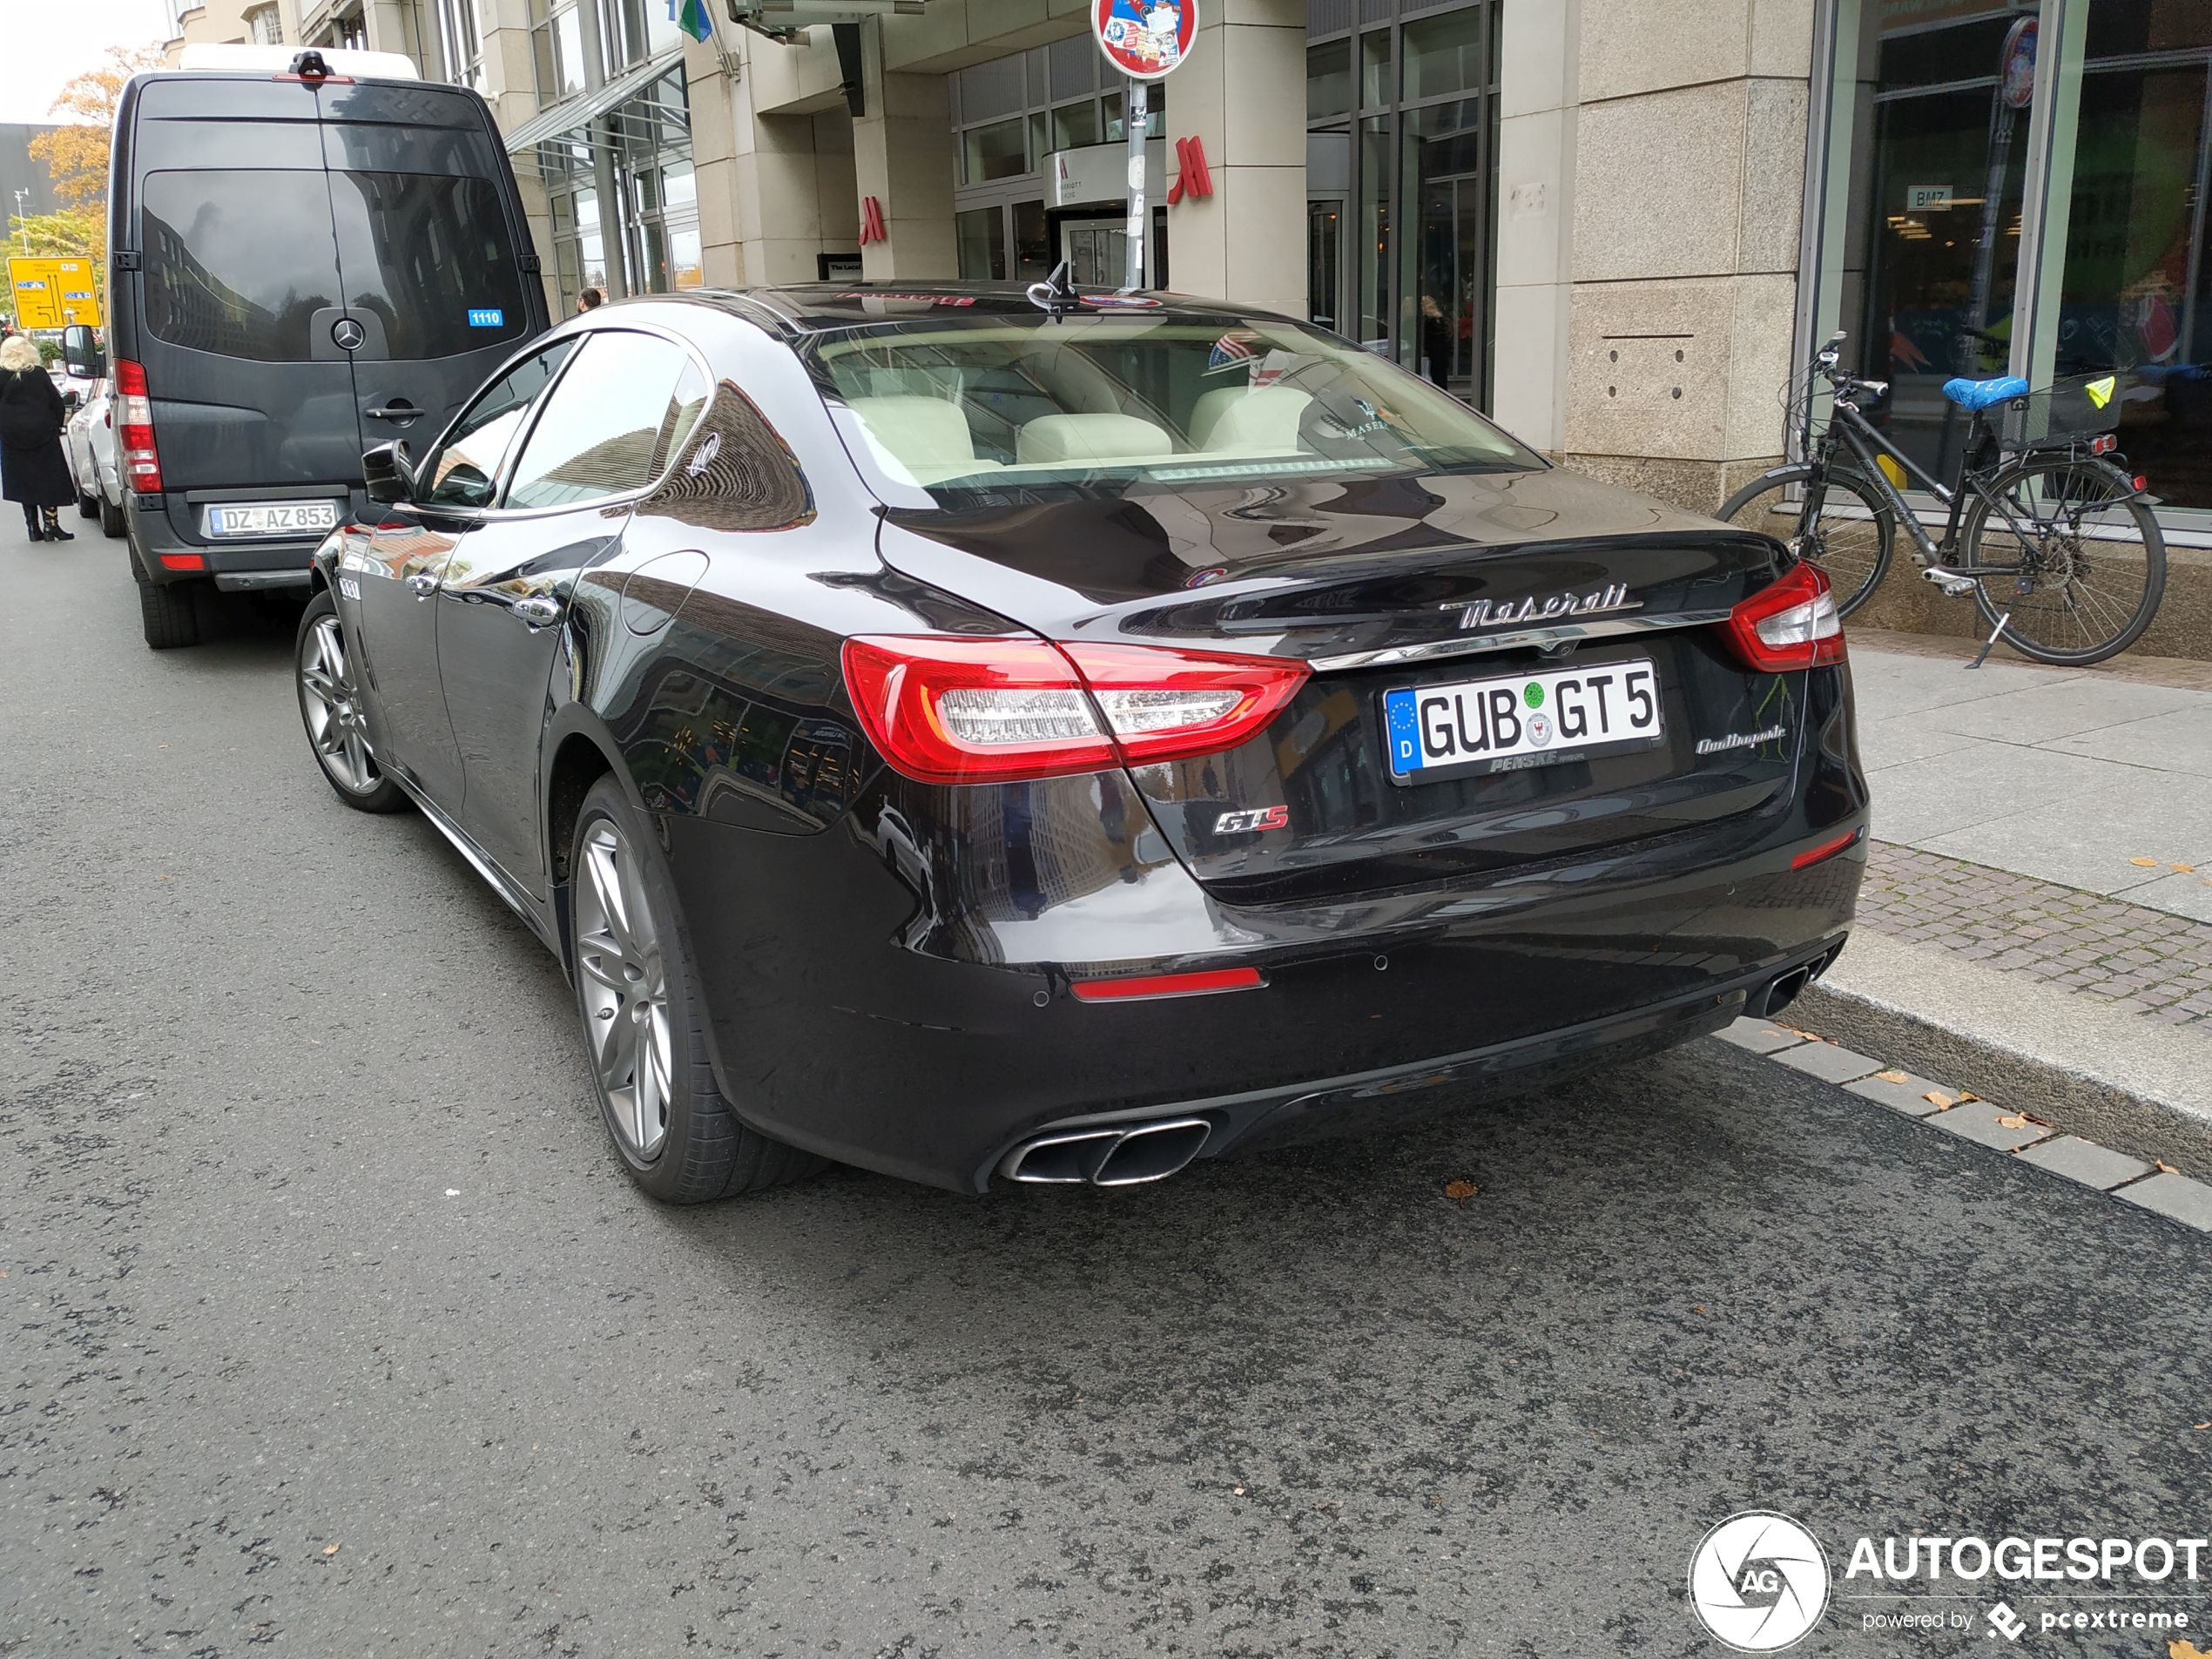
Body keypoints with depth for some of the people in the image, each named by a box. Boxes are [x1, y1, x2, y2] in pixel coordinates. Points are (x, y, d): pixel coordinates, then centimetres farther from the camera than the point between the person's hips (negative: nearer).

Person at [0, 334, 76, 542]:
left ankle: (33, 527, 8)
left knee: (23, 482, 8)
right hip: (43, 436, -1)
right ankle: (50, 525, -2)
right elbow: (58, 404, -2)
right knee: (48, 479, 3)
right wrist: (55, 425, 11)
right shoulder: (39, 374, -5)